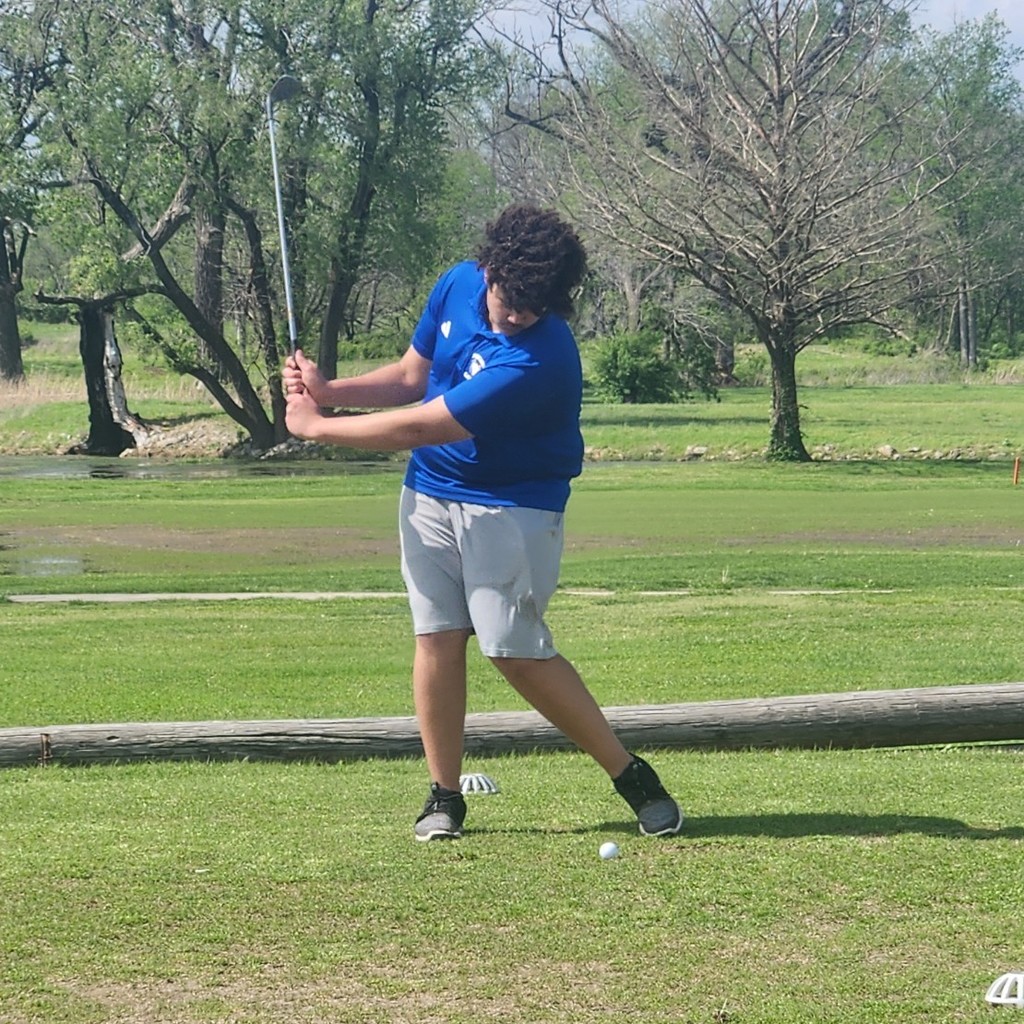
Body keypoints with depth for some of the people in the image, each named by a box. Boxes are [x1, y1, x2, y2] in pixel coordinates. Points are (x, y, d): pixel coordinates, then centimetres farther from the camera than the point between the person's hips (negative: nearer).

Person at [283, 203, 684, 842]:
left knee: (517, 652, -10)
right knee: (438, 638, -2)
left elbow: (416, 428, -25)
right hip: (430, 494, 6)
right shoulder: (458, 286, -4)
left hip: (513, 506, -6)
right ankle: (444, 796, 5)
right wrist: (328, 391, -4)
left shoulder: (539, 360, -30)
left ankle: (632, 776, 2)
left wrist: (316, 426, -14)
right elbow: (410, 378, 12)